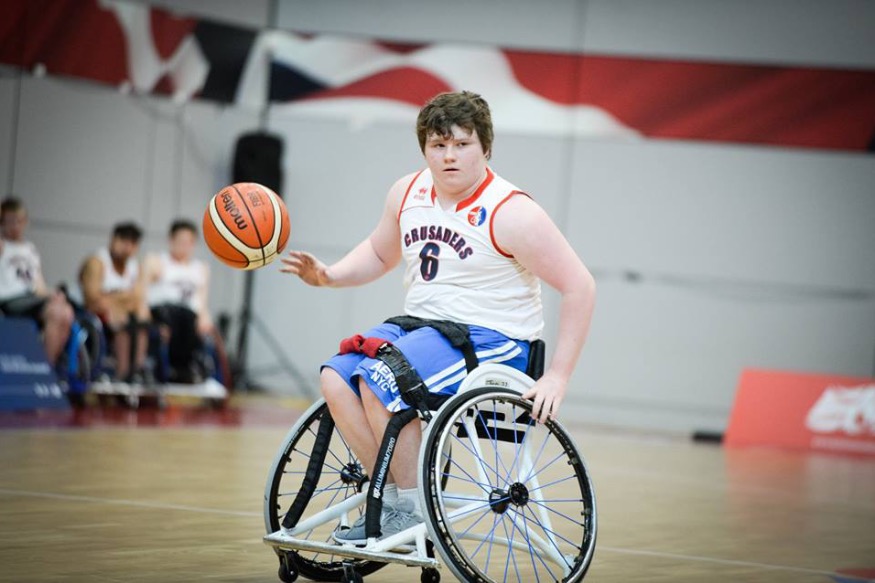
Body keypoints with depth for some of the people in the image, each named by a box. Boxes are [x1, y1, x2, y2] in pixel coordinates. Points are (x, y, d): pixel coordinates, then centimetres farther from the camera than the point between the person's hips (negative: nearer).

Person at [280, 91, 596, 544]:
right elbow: (378, 253, 24)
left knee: (379, 380, -28)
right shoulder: (408, 193, 5)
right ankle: (391, 496, -6)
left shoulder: (511, 213, -15)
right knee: (336, 379, -16)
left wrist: (558, 377, -18)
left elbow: (580, 288, -14)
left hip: (490, 338, -7)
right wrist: (329, 276, 3)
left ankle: (413, 510, -14)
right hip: (418, 324, 7)